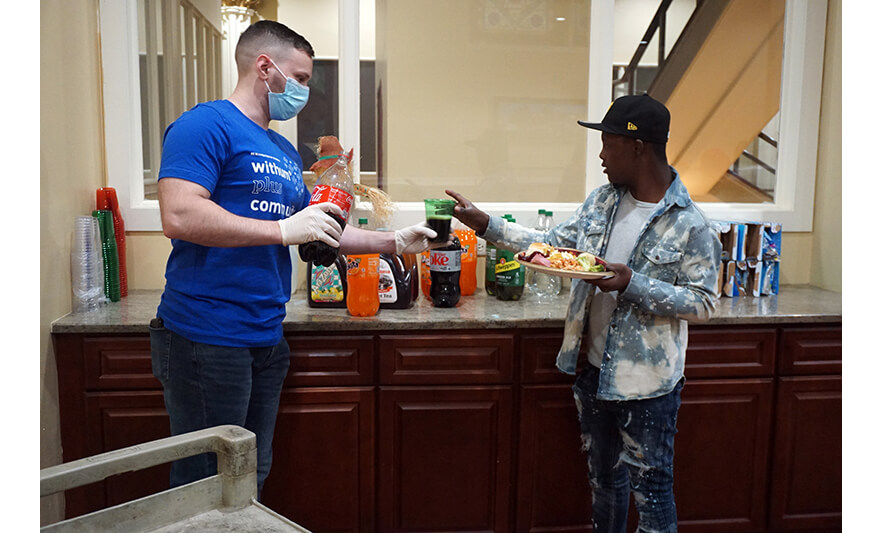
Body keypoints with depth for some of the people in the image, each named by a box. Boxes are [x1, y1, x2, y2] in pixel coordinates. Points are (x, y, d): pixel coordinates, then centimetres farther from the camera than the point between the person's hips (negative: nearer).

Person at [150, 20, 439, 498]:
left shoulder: (285, 151, 18)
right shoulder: (206, 125, -9)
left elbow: (319, 230, 25)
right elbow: (179, 216, -22)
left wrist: (395, 242, 18)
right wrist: (283, 230, -20)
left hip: (266, 340, 8)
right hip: (207, 340, -8)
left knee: (252, 481, 18)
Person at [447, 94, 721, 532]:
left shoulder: (689, 224, -16)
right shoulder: (602, 200, 2)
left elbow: (703, 303, -14)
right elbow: (552, 244, 8)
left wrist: (633, 285, -25)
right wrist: (486, 225, 2)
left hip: (647, 382, -6)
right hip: (594, 368, 6)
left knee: (650, 489, 8)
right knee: (604, 478, 24)